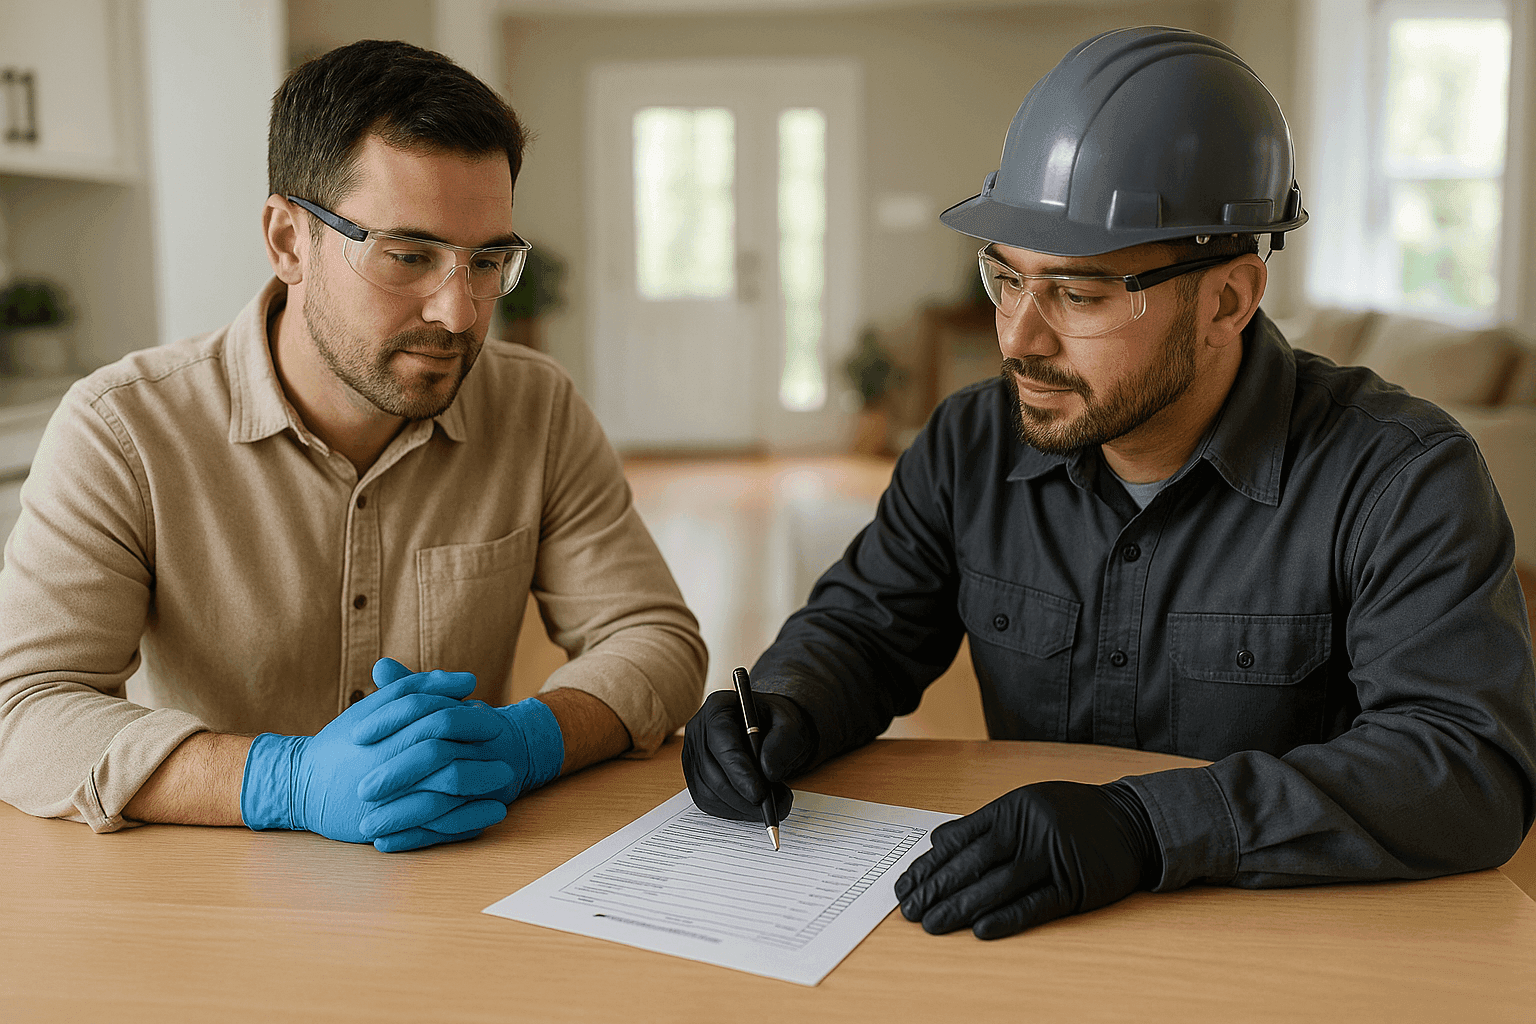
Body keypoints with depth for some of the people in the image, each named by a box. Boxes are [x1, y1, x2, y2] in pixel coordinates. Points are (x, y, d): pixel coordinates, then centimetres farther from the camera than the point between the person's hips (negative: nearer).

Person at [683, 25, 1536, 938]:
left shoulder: (1402, 479, -13)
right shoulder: (973, 444, 0)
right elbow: (863, 626, 10)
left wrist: (1149, 826, -35)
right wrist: (785, 713, -14)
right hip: (1035, 936, 1)